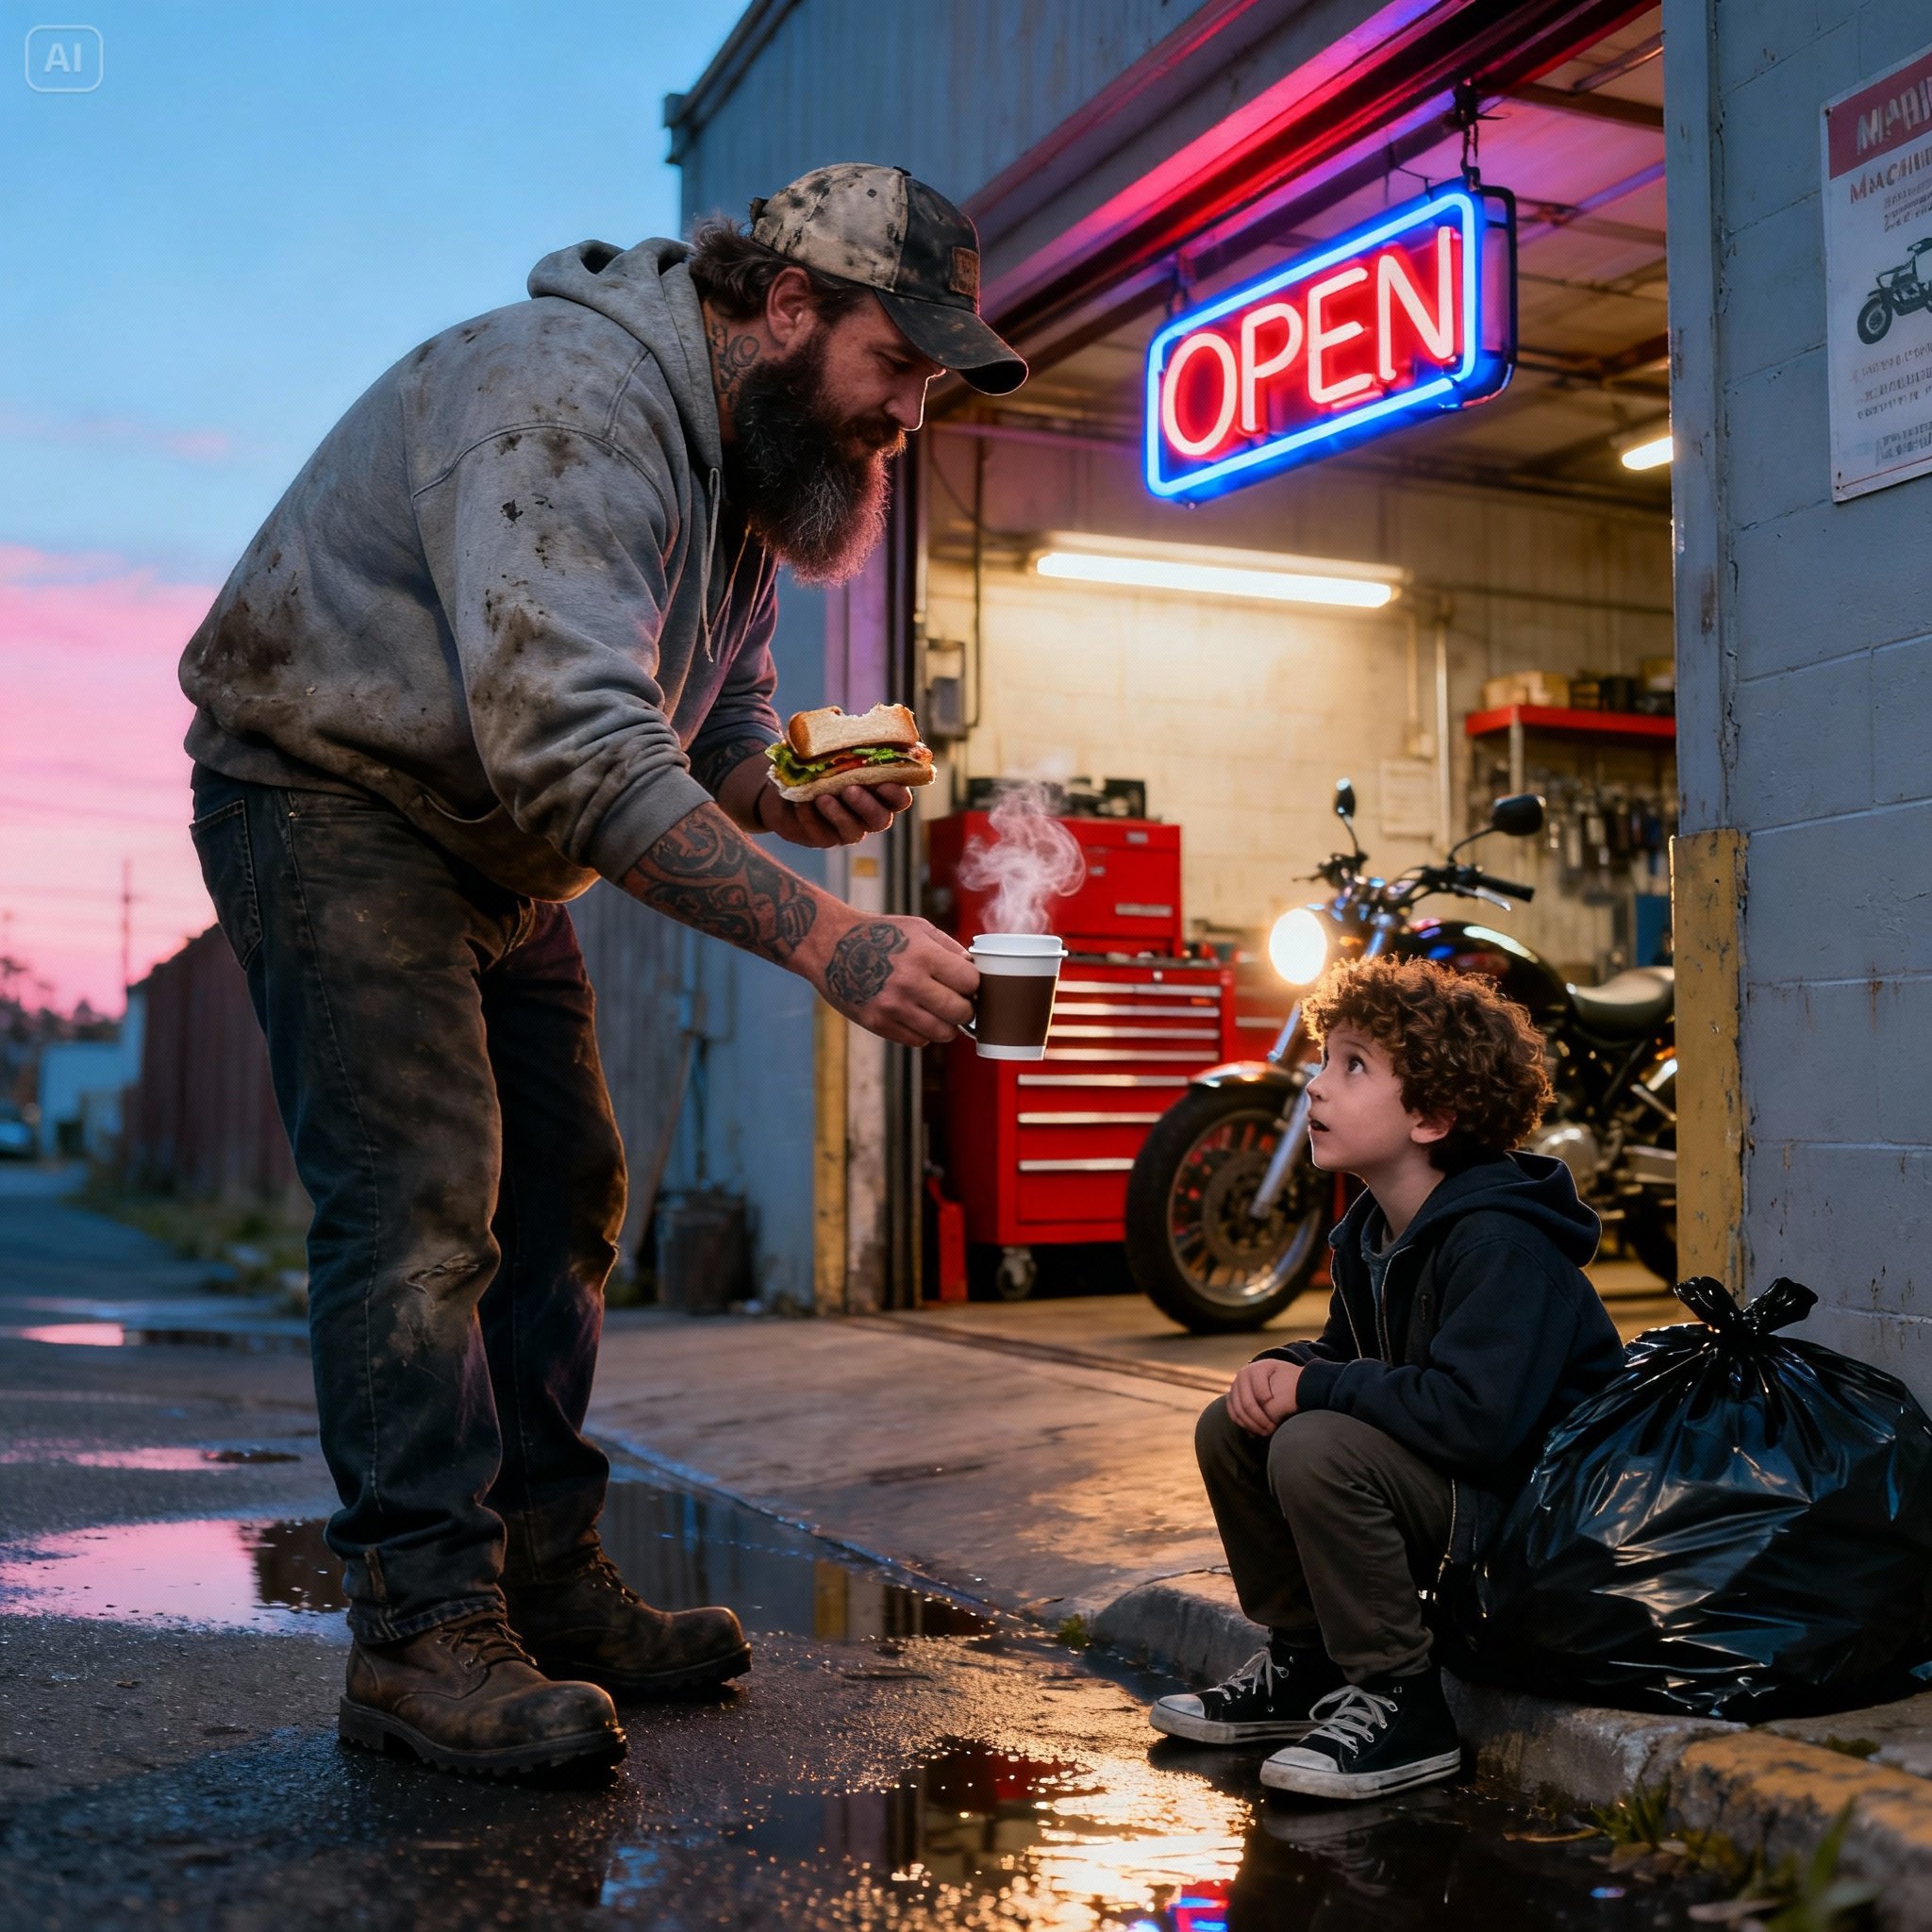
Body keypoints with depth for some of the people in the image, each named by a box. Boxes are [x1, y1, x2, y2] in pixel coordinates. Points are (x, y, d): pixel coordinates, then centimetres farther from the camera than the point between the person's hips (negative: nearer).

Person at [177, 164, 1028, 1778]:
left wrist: (799, 795, -9)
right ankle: (424, 1630, -10)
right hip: (331, 795, -9)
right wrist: (825, 936, -44)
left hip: (494, 845, 10)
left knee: (560, 1201, 7)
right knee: (421, 1197, -18)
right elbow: (572, 748, -40)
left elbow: (723, 730, 14)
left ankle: (549, 1587, 15)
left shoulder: (759, 457, 4)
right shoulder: (572, 401, -28)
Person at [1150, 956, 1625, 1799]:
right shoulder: (1370, 1232, 5)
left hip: (1539, 1503, -9)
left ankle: (1404, 1706, -13)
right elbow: (1346, 1356, 18)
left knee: (1317, 1448, -29)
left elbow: (1476, 1419, -34)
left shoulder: (1499, 1243, -24)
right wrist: (1283, 1368, -7)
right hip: (1446, 1485, 10)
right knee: (1231, 1427, 4)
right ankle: (1306, 1664, 16)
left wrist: (1315, 1388, -23)